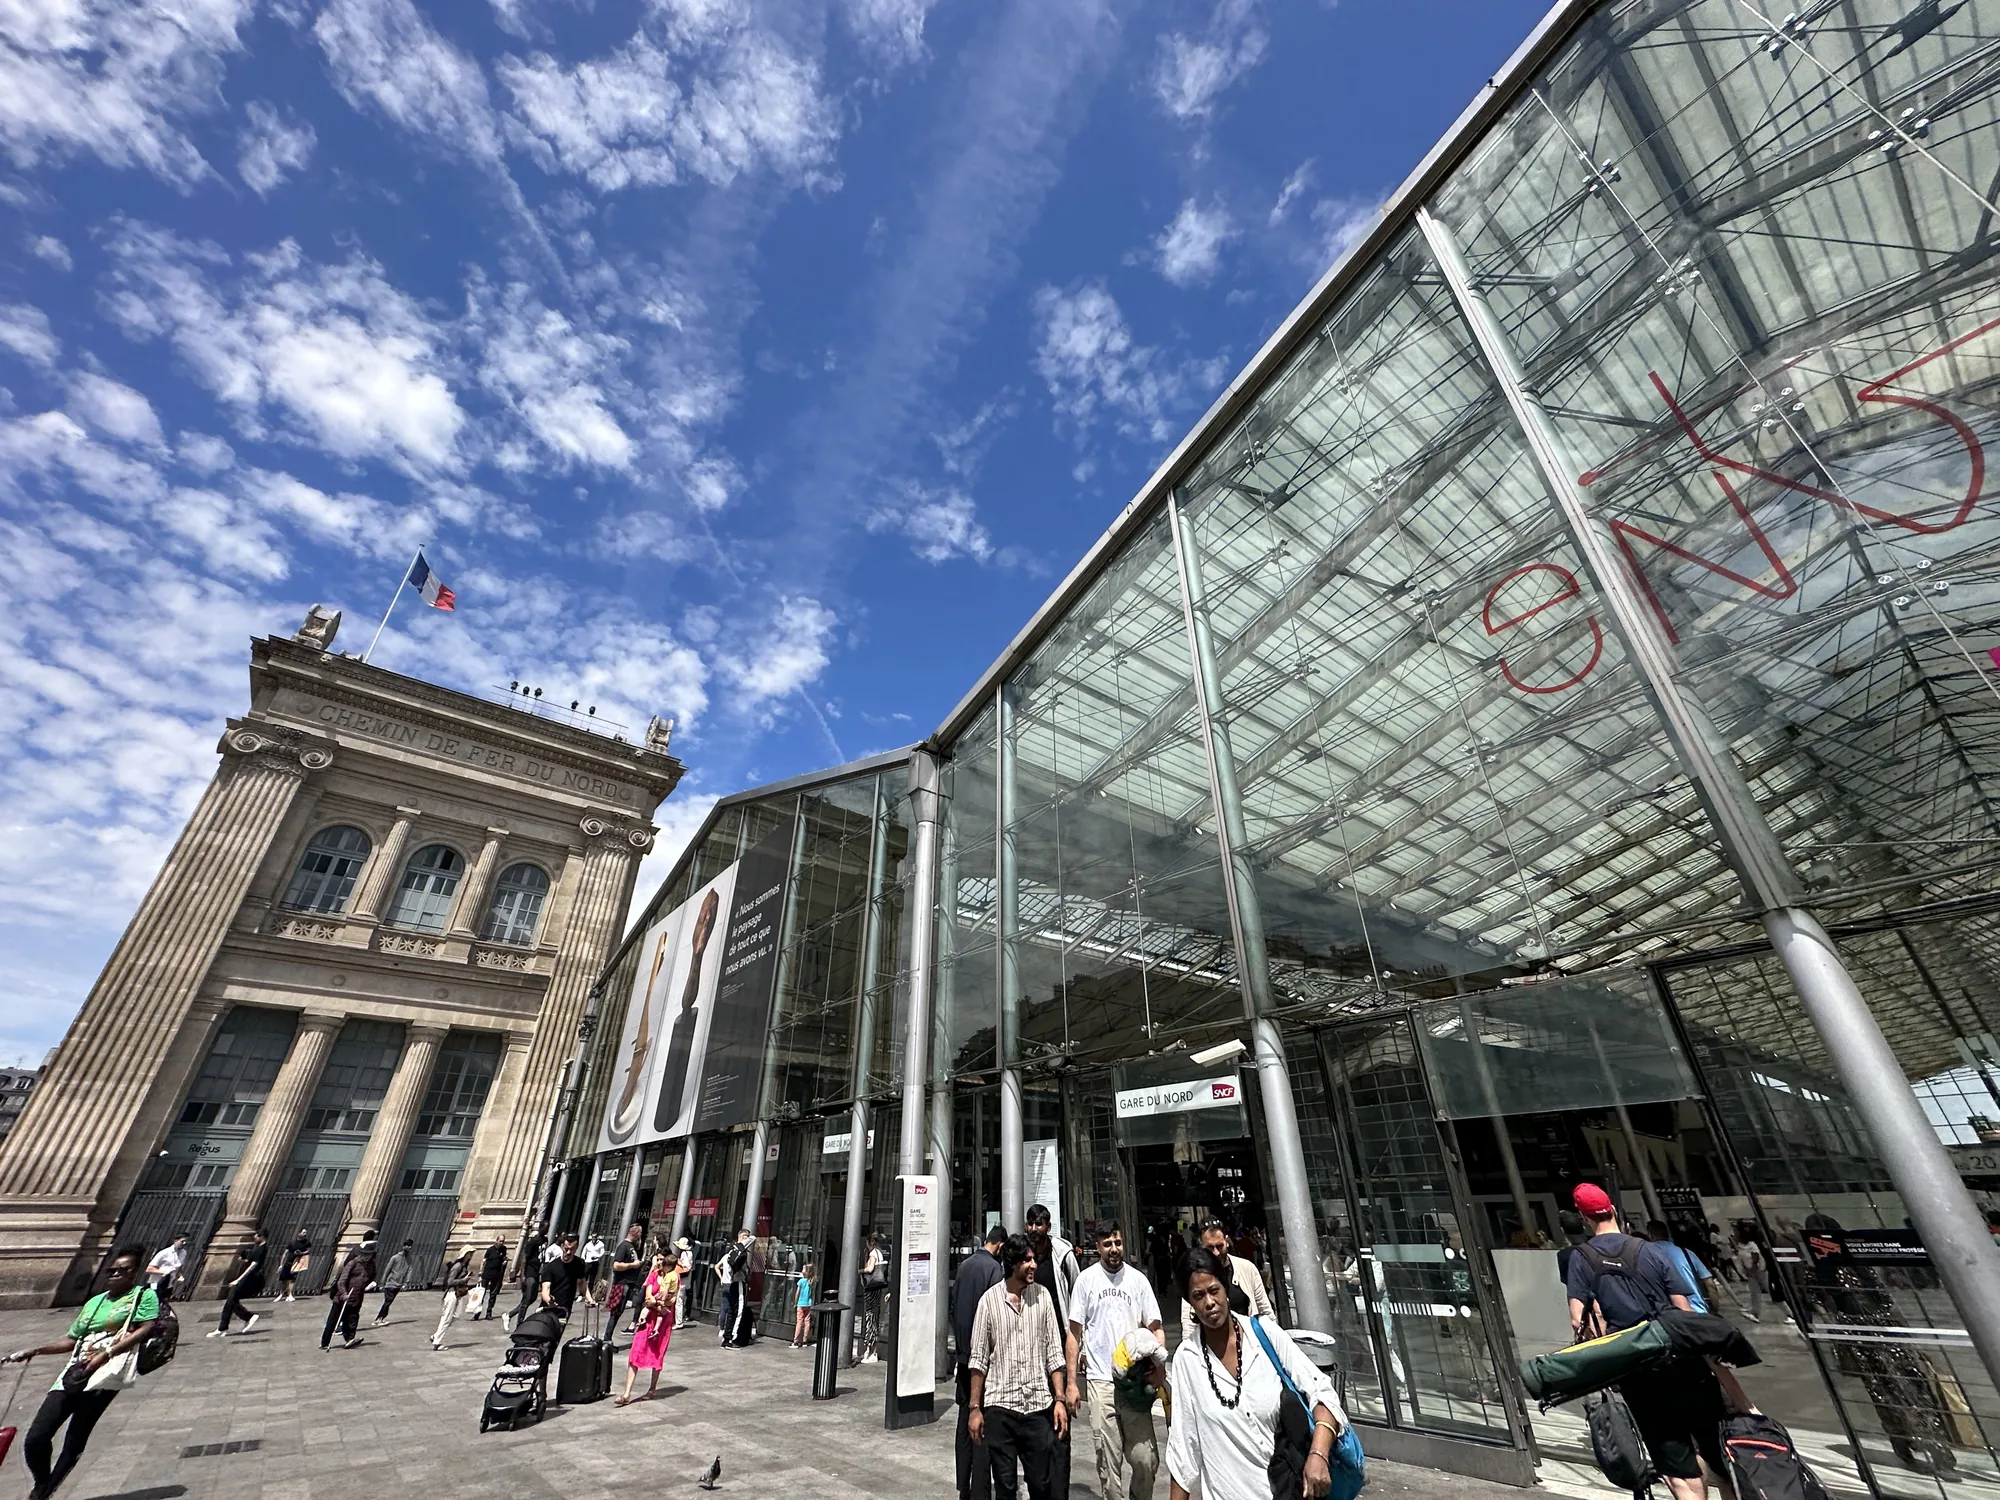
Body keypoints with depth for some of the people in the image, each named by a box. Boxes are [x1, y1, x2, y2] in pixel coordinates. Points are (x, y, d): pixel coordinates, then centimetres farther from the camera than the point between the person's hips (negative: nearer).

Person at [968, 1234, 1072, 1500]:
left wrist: (1060, 1399, -2)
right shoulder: (990, 1299, -6)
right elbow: (978, 1358, -1)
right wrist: (975, 1408, 0)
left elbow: (1054, 1352, 4)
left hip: (1039, 1406, 1)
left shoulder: (1043, 1295, -1)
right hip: (1000, 1407, -1)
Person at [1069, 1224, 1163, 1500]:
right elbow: (1074, 1332, 3)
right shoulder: (1087, 1279, -2)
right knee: (1109, 1458, 2)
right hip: (1100, 1378, -1)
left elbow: (1154, 1328, 6)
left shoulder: (1138, 1279, 1)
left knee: (1145, 1458, 1)